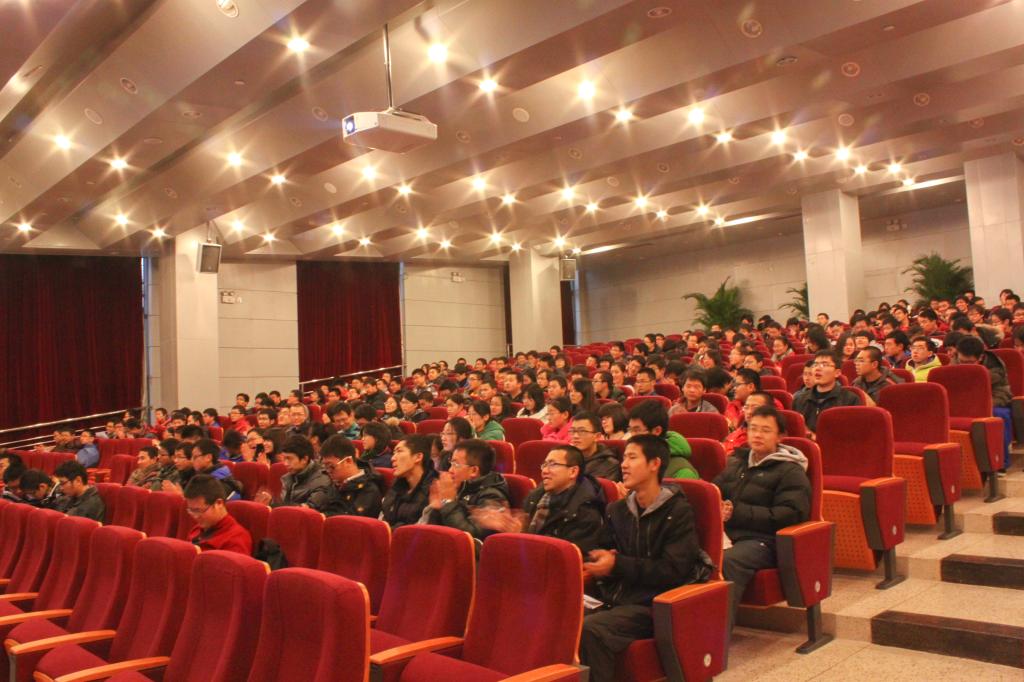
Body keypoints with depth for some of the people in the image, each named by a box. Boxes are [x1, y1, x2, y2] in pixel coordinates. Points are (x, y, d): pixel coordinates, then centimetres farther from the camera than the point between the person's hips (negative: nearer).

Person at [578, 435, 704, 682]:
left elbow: (672, 571, -11)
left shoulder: (678, 512, -3)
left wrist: (618, 565, -13)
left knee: (589, 629, -30)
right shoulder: (617, 510, 16)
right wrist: (597, 562, -2)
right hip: (615, 600, 6)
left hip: (651, 604, -5)